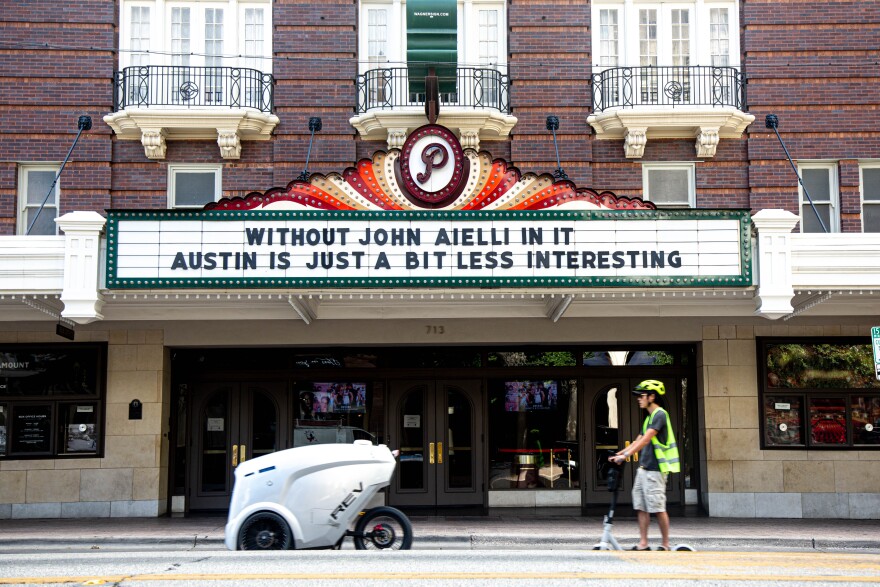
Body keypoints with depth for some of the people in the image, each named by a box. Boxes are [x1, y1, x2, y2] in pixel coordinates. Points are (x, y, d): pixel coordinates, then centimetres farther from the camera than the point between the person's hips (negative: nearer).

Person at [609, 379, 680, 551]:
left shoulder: (660, 415, -11)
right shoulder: (649, 417, 19)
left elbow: (645, 440, -20)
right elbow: (638, 441, 20)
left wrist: (625, 455, -24)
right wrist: (619, 453, 11)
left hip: (655, 469, -9)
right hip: (643, 468, 9)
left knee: (658, 508, -5)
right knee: (641, 507, 6)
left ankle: (665, 545, 3)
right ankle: (643, 543, 8)